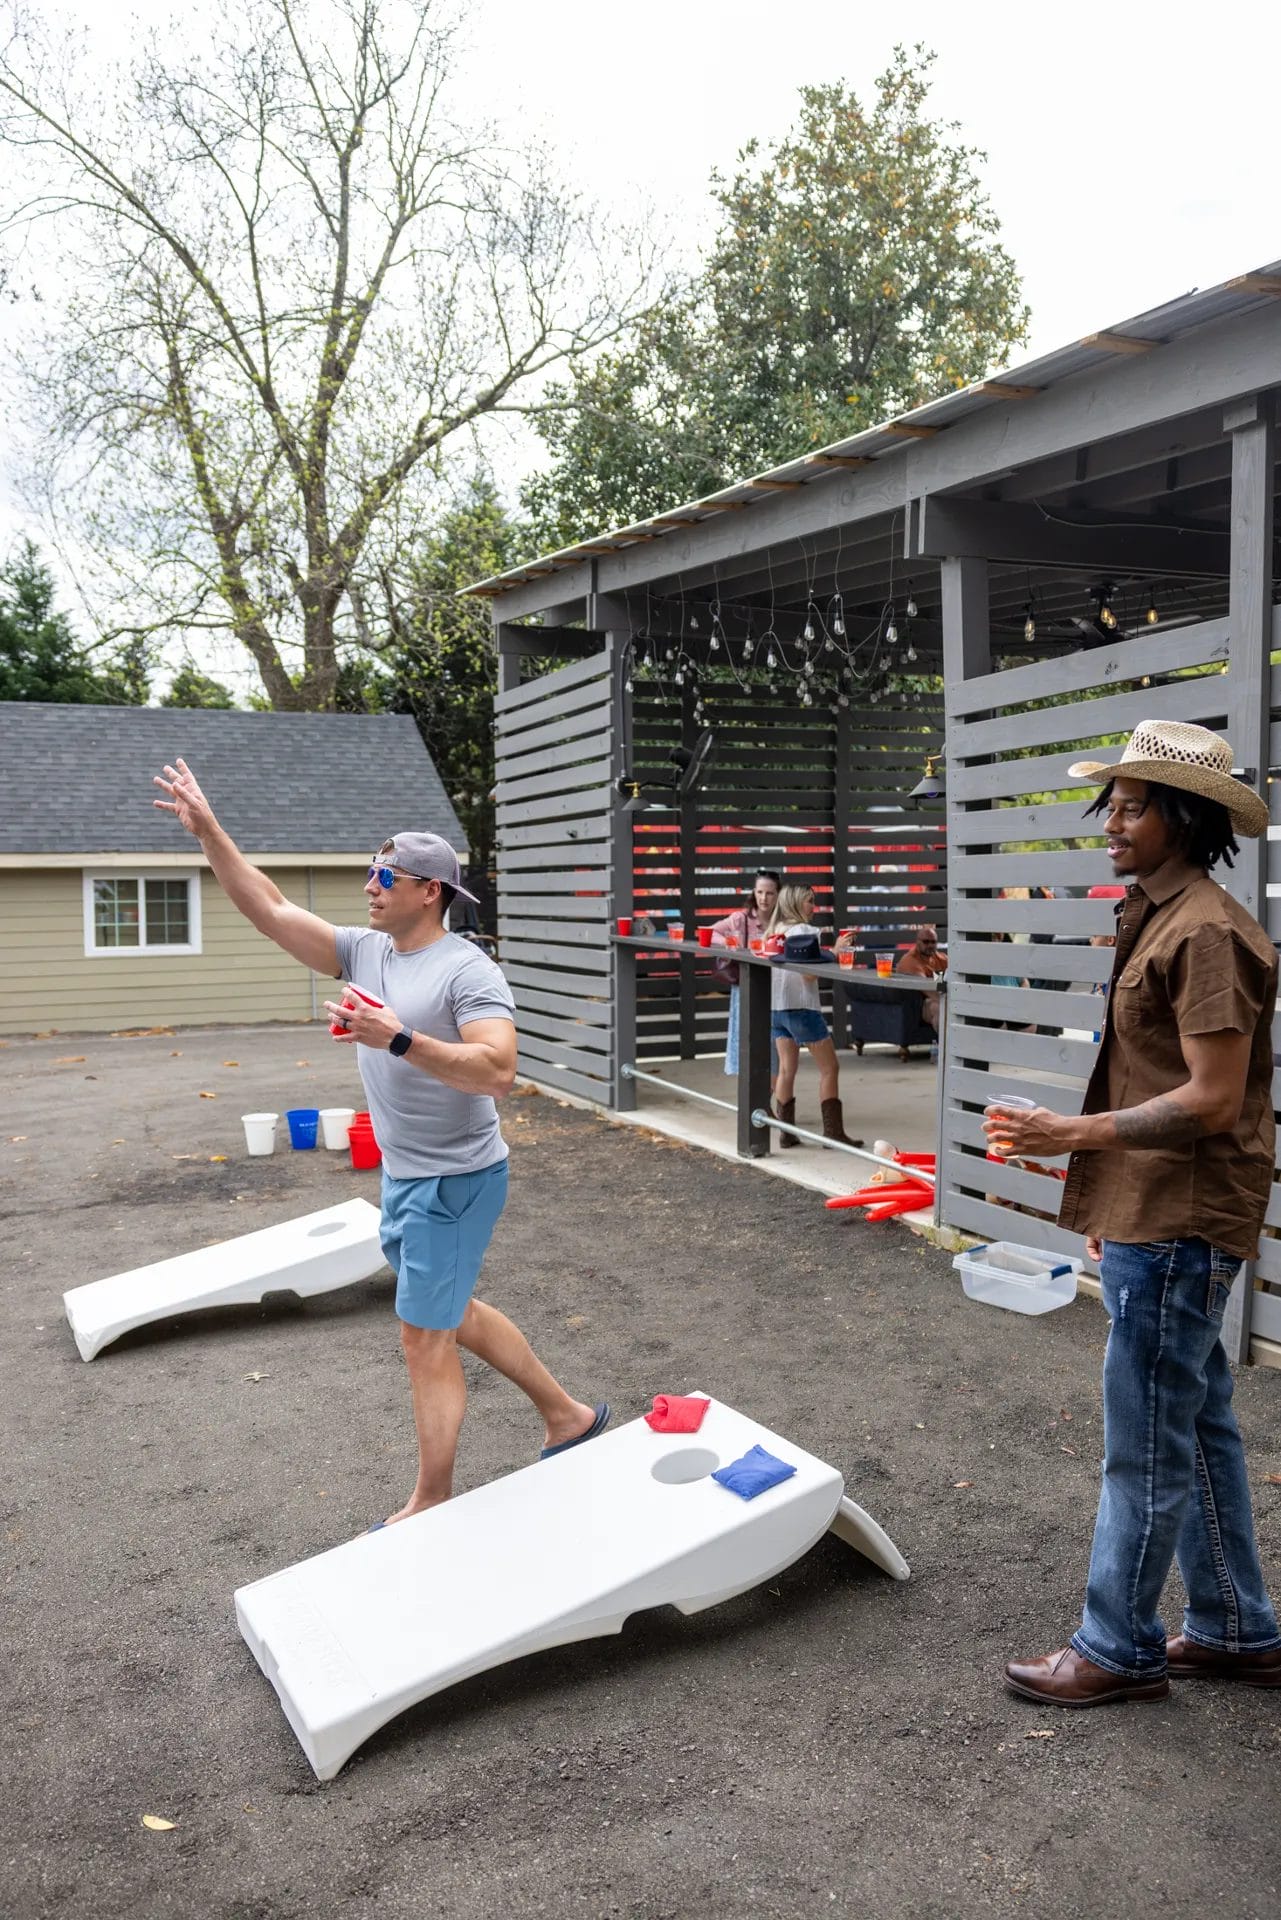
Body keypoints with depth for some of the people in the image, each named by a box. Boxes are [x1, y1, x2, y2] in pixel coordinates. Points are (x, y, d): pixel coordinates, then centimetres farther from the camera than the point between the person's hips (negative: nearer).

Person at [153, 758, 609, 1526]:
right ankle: (567, 1414, 37)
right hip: (404, 1175, 9)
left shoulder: (467, 970, -20)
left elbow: (498, 1072, -31)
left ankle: (432, 1505, 17)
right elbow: (272, 911, 4)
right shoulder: (364, 950, 4)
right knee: (450, 1311, 21)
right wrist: (210, 831, -1)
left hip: (456, 1180, -9)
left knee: (426, 1338, 0)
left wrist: (400, 1041, -37)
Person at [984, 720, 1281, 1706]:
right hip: (1154, 1219, 10)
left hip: (1177, 1230, -10)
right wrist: (1109, 1199, 18)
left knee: (1145, 1445, 3)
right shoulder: (1159, 918, 12)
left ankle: (1120, 1647, 19)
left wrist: (1072, 1133, -19)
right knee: (1200, 1428, 19)